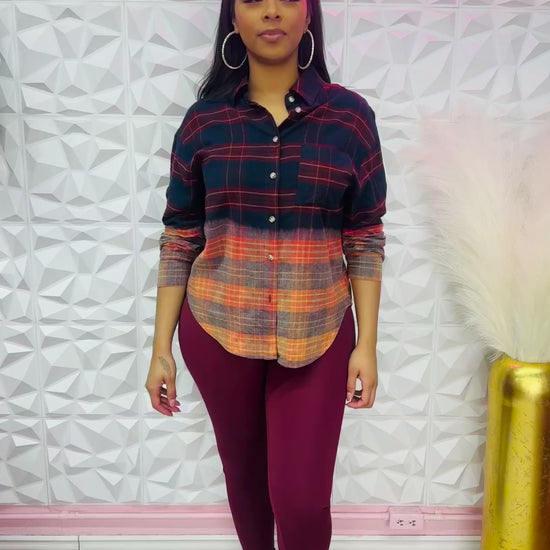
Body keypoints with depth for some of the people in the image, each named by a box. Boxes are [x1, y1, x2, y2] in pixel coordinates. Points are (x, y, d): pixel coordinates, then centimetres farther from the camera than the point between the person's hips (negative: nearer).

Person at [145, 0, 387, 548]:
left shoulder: (349, 115, -5)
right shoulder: (203, 120, -3)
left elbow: (365, 241, -2)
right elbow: (178, 241, 0)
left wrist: (367, 344, -4)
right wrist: (161, 348, 0)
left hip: (317, 335, -1)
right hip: (217, 330, 2)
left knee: (302, 500, 2)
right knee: (243, 471, 20)